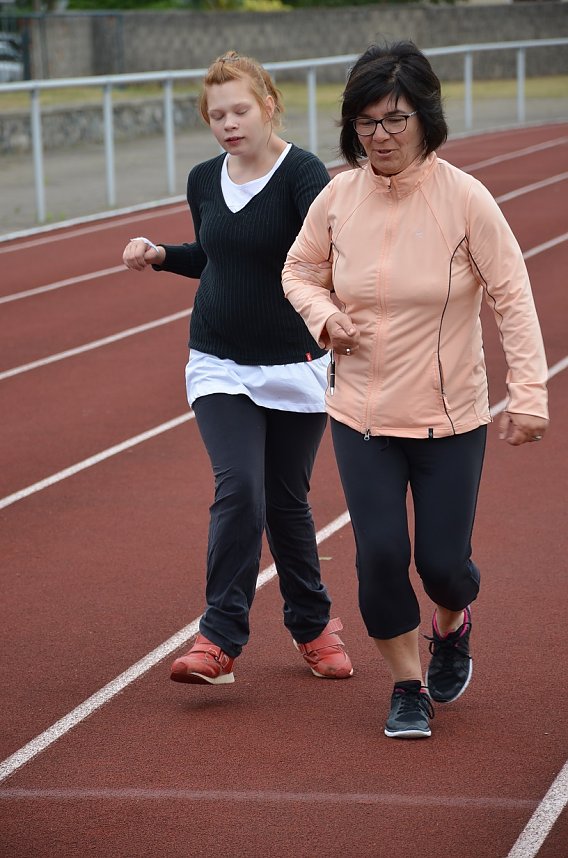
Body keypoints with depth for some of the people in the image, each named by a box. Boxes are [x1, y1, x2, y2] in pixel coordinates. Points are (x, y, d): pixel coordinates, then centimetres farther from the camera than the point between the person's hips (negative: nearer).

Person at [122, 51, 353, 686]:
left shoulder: (302, 173, -13)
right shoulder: (204, 182, 4)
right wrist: (159, 255, 4)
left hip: (294, 367, -3)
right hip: (219, 367, 3)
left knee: (287, 502, 8)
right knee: (239, 490, -15)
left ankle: (312, 624, 31)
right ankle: (219, 640, -12)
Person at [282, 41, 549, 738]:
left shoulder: (463, 198, -12)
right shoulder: (338, 196, -3)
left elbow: (512, 296, -10)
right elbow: (300, 270, 13)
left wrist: (529, 394, -17)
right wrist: (324, 315, -8)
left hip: (449, 418, -2)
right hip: (360, 417, 2)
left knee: (441, 560, 2)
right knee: (379, 553, -5)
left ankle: (452, 625, 40)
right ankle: (407, 686, 18)